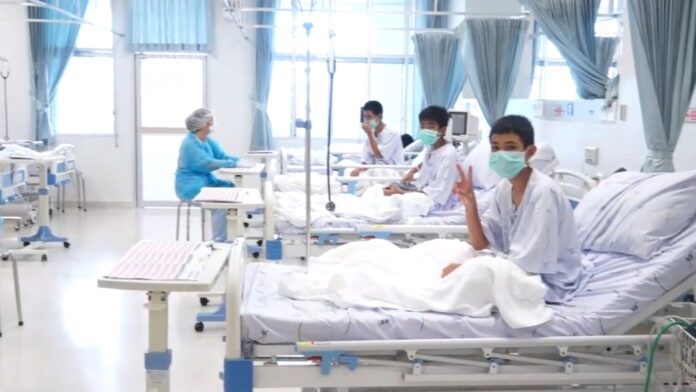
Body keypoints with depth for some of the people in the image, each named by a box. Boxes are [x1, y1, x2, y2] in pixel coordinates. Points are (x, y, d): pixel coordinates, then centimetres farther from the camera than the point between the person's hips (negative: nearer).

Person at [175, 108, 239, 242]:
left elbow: (222, 155, 4)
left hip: (206, 182, 9)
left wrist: (240, 160, -15)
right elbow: (207, 164, -25)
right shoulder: (190, 144, -19)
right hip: (190, 187, -9)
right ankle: (219, 241, -18)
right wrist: (232, 163, -25)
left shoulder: (208, 140, 9)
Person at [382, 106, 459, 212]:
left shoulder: (448, 154, -25)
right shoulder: (431, 145, 0)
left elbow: (437, 193, -31)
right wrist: (413, 170, 8)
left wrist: (402, 193, -36)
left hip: (437, 202, -10)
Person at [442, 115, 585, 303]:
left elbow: (526, 263, -27)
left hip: (551, 282, -8)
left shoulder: (543, 192, -24)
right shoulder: (504, 187, 1)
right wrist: (469, 203, -13)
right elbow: (480, 244, 2)